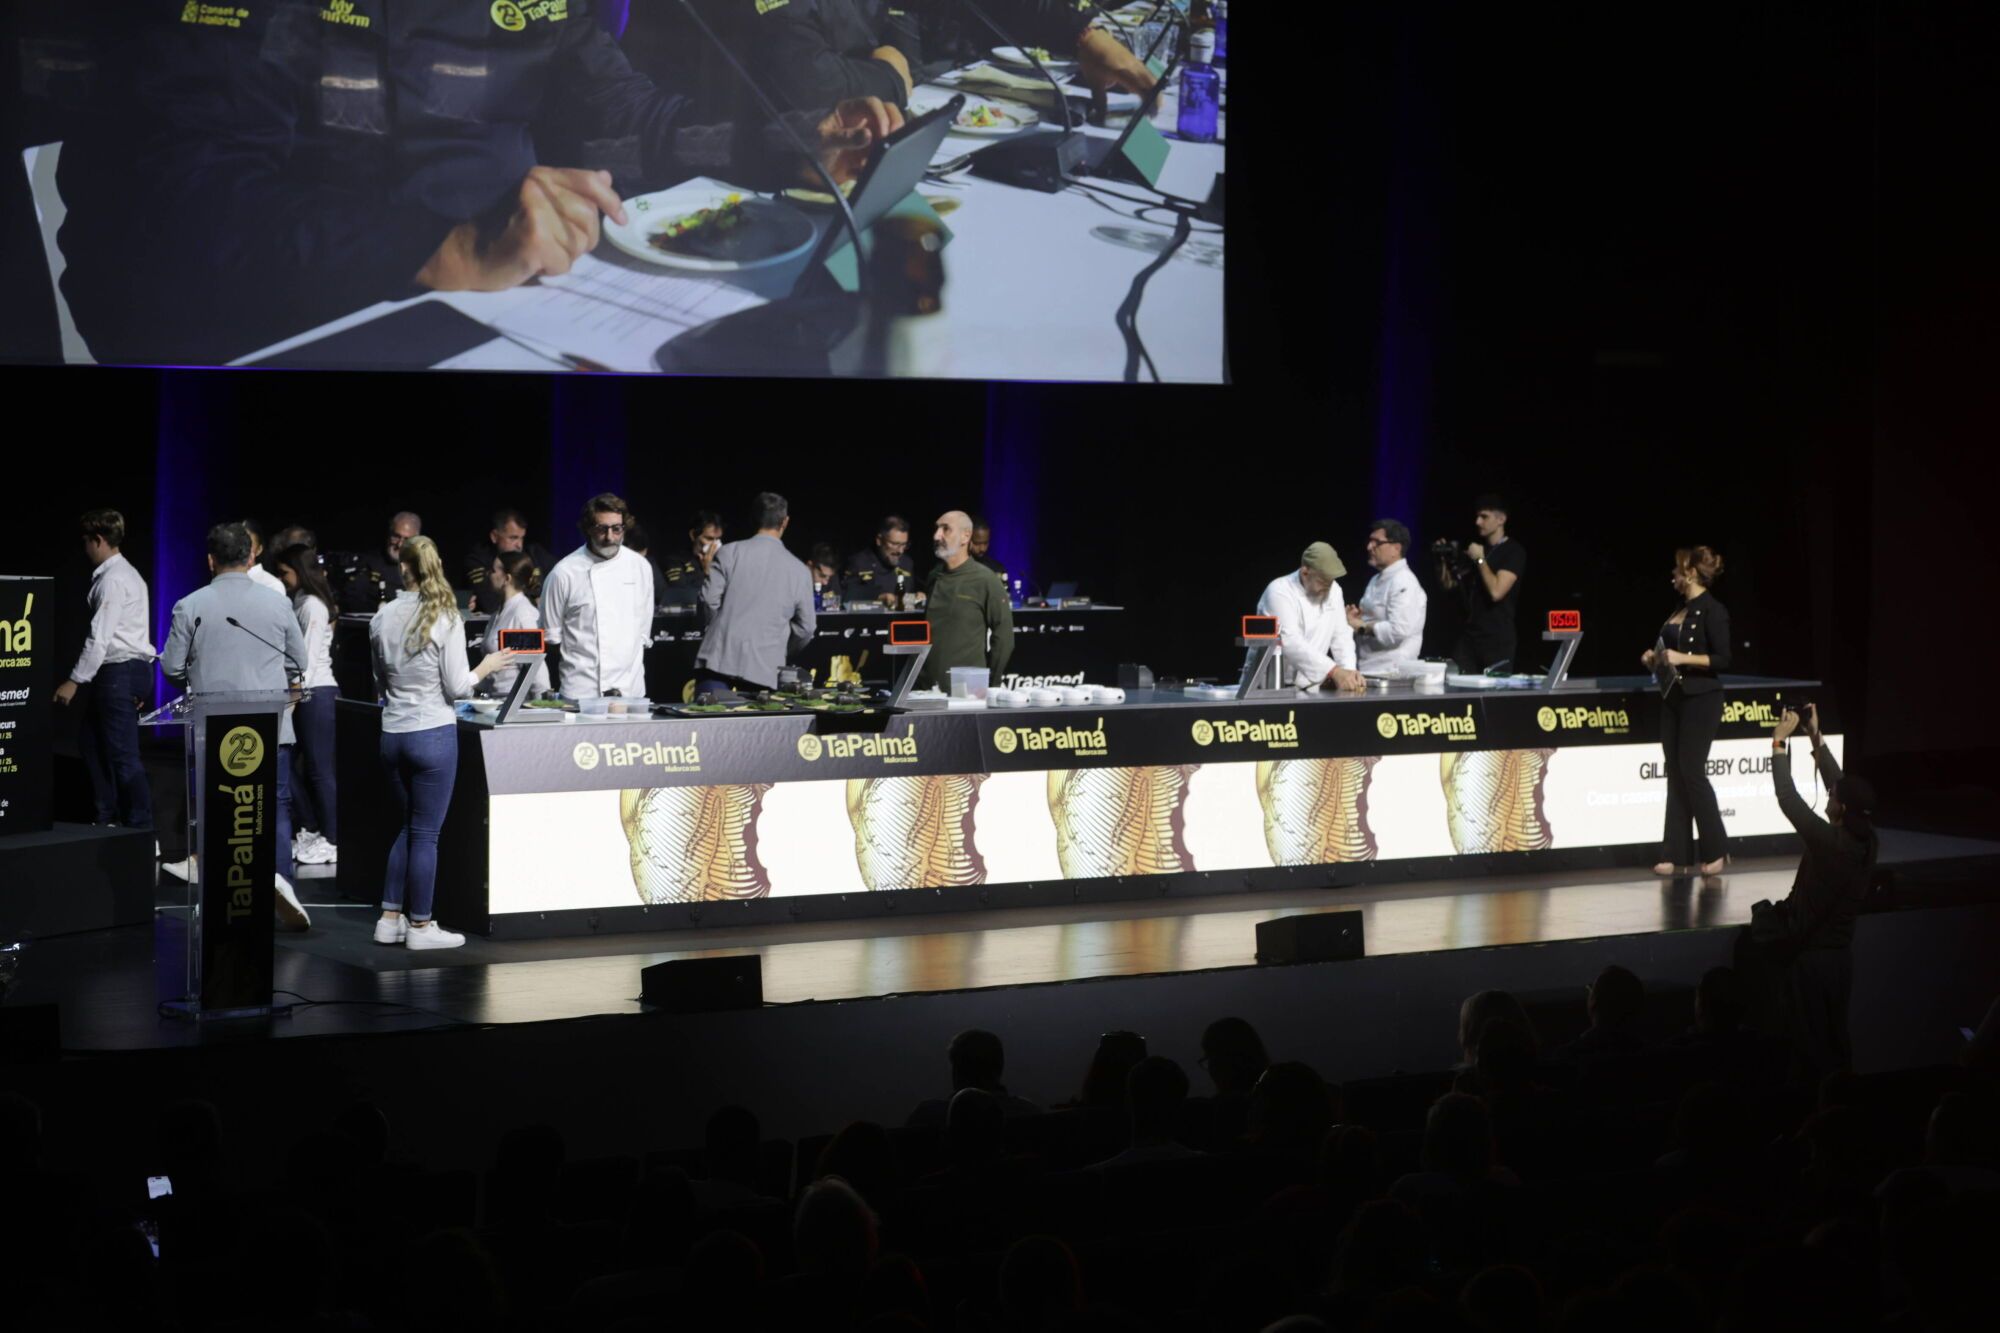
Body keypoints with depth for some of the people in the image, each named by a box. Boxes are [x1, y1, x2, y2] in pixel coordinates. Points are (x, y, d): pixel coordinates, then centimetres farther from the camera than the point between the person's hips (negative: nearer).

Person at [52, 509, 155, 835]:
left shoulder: (112, 579, -14)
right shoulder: (126, 574, 17)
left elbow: (100, 637, -19)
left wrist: (74, 680, -17)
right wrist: (139, 686, 18)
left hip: (120, 673, -10)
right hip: (131, 669, 10)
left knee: (123, 752, -7)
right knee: (91, 737, 18)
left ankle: (140, 827, -3)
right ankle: (106, 815, 24)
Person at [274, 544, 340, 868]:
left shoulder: (312, 606, -11)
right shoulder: (299, 603, 16)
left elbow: (309, 658, -16)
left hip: (316, 694, -9)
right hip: (305, 693, 9)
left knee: (319, 770, -3)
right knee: (291, 764, 12)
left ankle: (331, 841, 4)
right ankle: (309, 832, 21)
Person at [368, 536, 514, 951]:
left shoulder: (381, 619, 1)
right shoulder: (445, 620, -12)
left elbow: (380, 685, 11)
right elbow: (457, 687, -10)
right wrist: (486, 666, 6)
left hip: (393, 734, 5)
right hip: (434, 733, -5)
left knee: (406, 828, 17)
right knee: (425, 833, 2)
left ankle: (390, 918, 18)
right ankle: (419, 926, 7)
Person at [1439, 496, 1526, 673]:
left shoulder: (1513, 552, -6)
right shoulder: (1476, 548, 16)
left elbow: (1496, 592, -19)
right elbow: (1448, 584, 19)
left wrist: (1480, 559, -10)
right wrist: (1443, 559, 1)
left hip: (1497, 640, -6)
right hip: (1469, 635, 6)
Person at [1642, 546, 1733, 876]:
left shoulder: (1712, 610, -11)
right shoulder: (1681, 610, 14)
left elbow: (1722, 659, -15)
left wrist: (1683, 658, -23)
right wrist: (1655, 658, 6)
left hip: (1701, 700, -8)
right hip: (1673, 698, 8)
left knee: (1692, 771, -8)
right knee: (1675, 774, 5)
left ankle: (1716, 851, 4)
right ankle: (1676, 856, 7)